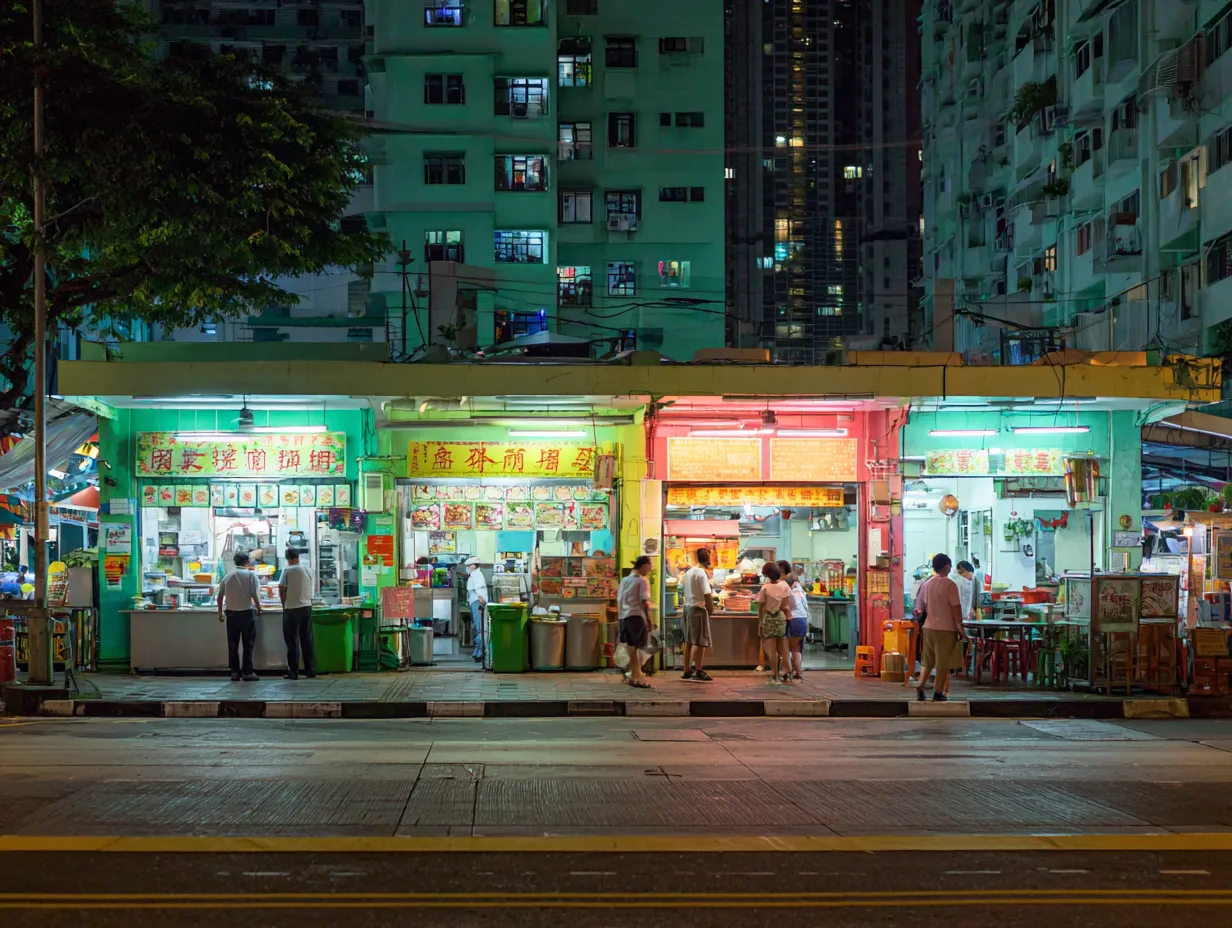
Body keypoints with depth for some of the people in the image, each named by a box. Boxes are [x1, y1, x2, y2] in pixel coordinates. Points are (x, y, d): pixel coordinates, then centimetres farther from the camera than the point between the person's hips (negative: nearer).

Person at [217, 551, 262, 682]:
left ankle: (235, 672, 9)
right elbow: (255, 594, -11)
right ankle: (247, 672, 0)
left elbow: (220, 596, 10)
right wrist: (259, 608, 4)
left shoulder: (227, 577, 8)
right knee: (248, 644, 2)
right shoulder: (250, 575, -5)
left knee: (232, 644, 8)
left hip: (231, 613, 4)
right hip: (247, 612, -4)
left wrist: (220, 612, 19)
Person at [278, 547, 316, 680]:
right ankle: (311, 670, 12)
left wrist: (284, 604, 6)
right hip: (307, 607, 4)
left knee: (292, 642, 0)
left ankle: (293, 672, 0)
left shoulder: (287, 571, -9)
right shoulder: (308, 570, 6)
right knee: (307, 640, 10)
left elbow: (282, 590, -8)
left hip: (291, 609, -4)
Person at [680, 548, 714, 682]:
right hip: (698, 608, -9)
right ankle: (698, 672, -6)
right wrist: (711, 608, -8)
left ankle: (687, 671, 19)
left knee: (689, 641, 14)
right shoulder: (702, 574, -16)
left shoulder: (689, 572, 10)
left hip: (687, 607, 9)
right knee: (700, 641, -5)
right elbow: (707, 594, -20)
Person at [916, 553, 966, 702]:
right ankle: (938, 693, 5)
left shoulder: (926, 585, 7)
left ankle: (920, 688, 3)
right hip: (946, 629, -6)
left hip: (929, 628, 6)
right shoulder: (950, 585, -12)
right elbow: (956, 608, -13)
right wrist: (960, 628, -6)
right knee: (943, 664, 2)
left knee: (928, 662, 14)